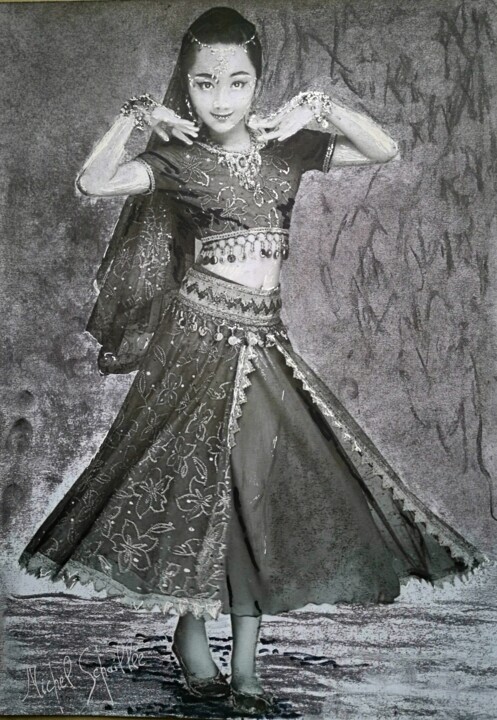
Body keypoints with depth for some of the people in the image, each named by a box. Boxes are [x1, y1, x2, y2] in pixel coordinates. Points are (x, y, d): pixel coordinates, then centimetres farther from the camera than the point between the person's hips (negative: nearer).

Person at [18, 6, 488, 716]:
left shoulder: (285, 150, 8)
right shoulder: (177, 161, 0)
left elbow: (386, 150, 3)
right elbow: (93, 183, -15)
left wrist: (318, 110, -6)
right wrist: (137, 116, -16)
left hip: (263, 342, 4)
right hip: (197, 339, -3)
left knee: (256, 488, 4)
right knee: (197, 480, -1)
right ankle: (190, 633, 21)